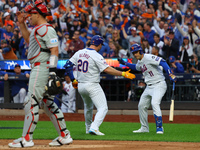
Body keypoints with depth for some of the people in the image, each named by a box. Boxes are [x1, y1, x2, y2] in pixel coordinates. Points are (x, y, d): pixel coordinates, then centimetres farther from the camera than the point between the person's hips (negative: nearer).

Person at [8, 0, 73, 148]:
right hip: (37, 69, 11)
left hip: (42, 68, -11)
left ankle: (26, 139, -10)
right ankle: (64, 136, 12)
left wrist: (52, 71, -26)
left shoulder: (46, 29, -13)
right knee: (48, 104, 11)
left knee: (31, 102, -10)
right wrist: (22, 24, 26)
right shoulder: (38, 30, 19)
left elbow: (54, 50, -20)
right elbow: (28, 39, 38)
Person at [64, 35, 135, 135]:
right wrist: (123, 74, -18)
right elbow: (107, 69, -21)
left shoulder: (79, 53, 6)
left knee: (88, 107, 27)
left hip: (80, 86, 7)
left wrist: (73, 80, 13)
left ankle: (88, 128, 34)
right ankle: (94, 128, -26)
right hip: (92, 85, -7)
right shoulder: (96, 56, -14)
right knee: (103, 108, -8)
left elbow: (68, 65, 7)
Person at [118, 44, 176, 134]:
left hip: (159, 85, -10)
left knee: (155, 103, -26)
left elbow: (162, 62, -29)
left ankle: (159, 127, -23)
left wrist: (170, 75, -39)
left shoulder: (149, 58, -17)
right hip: (149, 87, 10)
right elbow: (136, 67, 37)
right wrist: (125, 63, 28)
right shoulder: (139, 62, 12)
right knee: (141, 106, 13)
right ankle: (144, 128, 27)